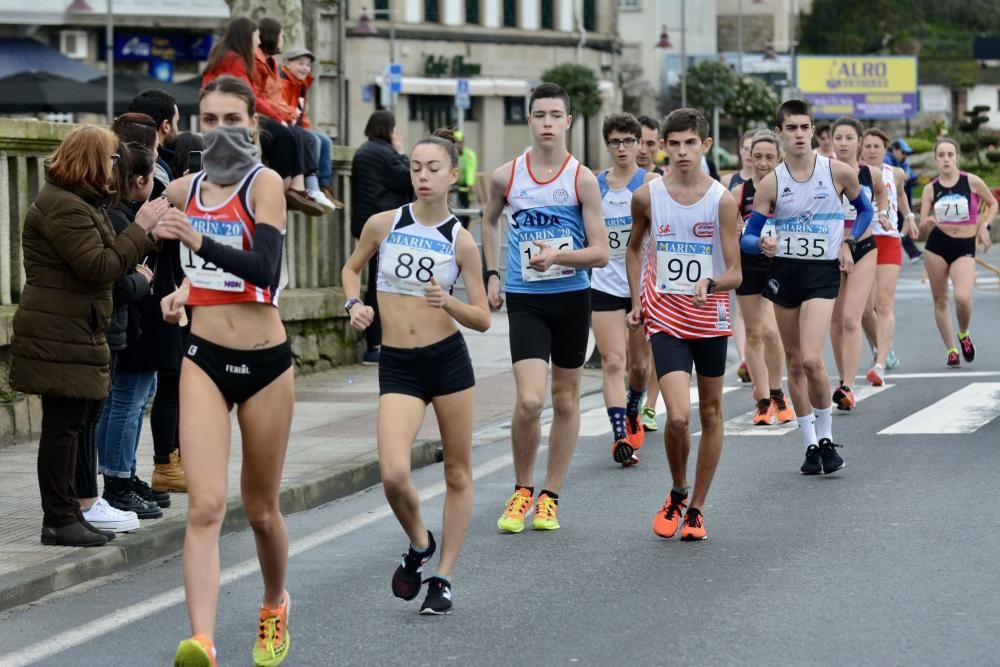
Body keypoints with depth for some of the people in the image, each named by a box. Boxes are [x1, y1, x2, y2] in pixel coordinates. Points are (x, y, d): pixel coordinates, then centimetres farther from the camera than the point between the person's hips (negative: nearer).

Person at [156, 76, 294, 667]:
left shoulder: (265, 183, -11)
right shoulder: (183, 191, 5)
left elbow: (266, 272, -26)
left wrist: (199, 242, -37)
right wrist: (185, 290, 11)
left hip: (266, 362, -3)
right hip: (205, 360, 3)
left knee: (261, 508, 13)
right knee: (206, 506, -15)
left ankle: (276, 607, 42)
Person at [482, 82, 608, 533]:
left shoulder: (582, 180, -7)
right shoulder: (507, 176, -2)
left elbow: (600, 253, -9)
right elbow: (489, 220, 21)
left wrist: (558, 256, -25)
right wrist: (492, 274, 13)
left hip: (571, 297, 1)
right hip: (524, 299, 0)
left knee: (565, 399, 9)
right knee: (529, 400, -14)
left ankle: (549, 496, 21)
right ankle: (521, 491, 6)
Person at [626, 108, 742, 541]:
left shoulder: (722, 200, -8)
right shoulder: (647, 196, -3)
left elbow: (735, 274, -9)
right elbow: (635, 248, 16)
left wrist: (711, 283, -31)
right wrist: (636, 302, 10)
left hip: (710, 318, 1)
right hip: (665, 319, -1)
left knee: (711, 413, 9)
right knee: (678, 417, -15)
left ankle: (696, 509, 23)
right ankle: (677, 494, 11)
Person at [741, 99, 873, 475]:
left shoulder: (838, 172, -5)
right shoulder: (771, 183, -3)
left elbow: (865, 209, 13)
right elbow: (747, 236, -2)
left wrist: (847, 243, -1)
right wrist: (762, 244, -24)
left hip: (823, 272, -3)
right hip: (784, 272, 3)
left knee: (812, 360, -18)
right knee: (794, 363, 7)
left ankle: (826, 438, 0)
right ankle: (810, 445, 19)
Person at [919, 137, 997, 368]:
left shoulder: (971, 182, -2)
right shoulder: (930, 189, 1)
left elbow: (993, 203, 13)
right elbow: (922, 226, 1)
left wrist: (985, 226, 0)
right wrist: (927, 223, -22)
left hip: (965, 247, -2)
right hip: (937, 245, 2)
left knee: (963, 298, -21)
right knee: (940, 299, 5)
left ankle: (964, 335, 9)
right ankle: (951, 350, 19)